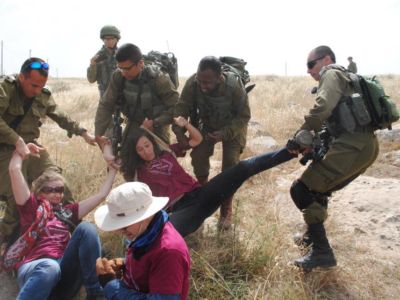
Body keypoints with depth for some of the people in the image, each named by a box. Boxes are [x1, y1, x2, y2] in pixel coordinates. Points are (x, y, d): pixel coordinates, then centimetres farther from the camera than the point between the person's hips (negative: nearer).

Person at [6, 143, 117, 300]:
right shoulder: (31, 207, 15)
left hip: (65, 272, 4)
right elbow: (14, 170, 6)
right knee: (50, 267, -42)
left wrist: (113, 169, 31)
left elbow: (101, 195, 27)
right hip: (35, 267, -4)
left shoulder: (67, 212, 27)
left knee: (86, 228, -20)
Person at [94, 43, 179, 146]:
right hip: (134, 125, 3)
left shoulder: (158, 79, -26)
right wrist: (98, 134, -20)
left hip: (157, 127, -3)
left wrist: (155, 123, -28)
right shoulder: (118, 77, -17)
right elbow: (106, 105, -13)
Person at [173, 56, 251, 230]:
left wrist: (225, 133, -36)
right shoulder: (193, 83, -31)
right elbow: (182, 108, -21)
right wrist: (179, 131, -37)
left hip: (232, 127, -2)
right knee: (198, 157, -8)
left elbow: (244, 116, -23)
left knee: (230, 164, -12)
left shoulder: (234, 86, -36)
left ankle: (226, 210, 3)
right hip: (207, 125, 3)